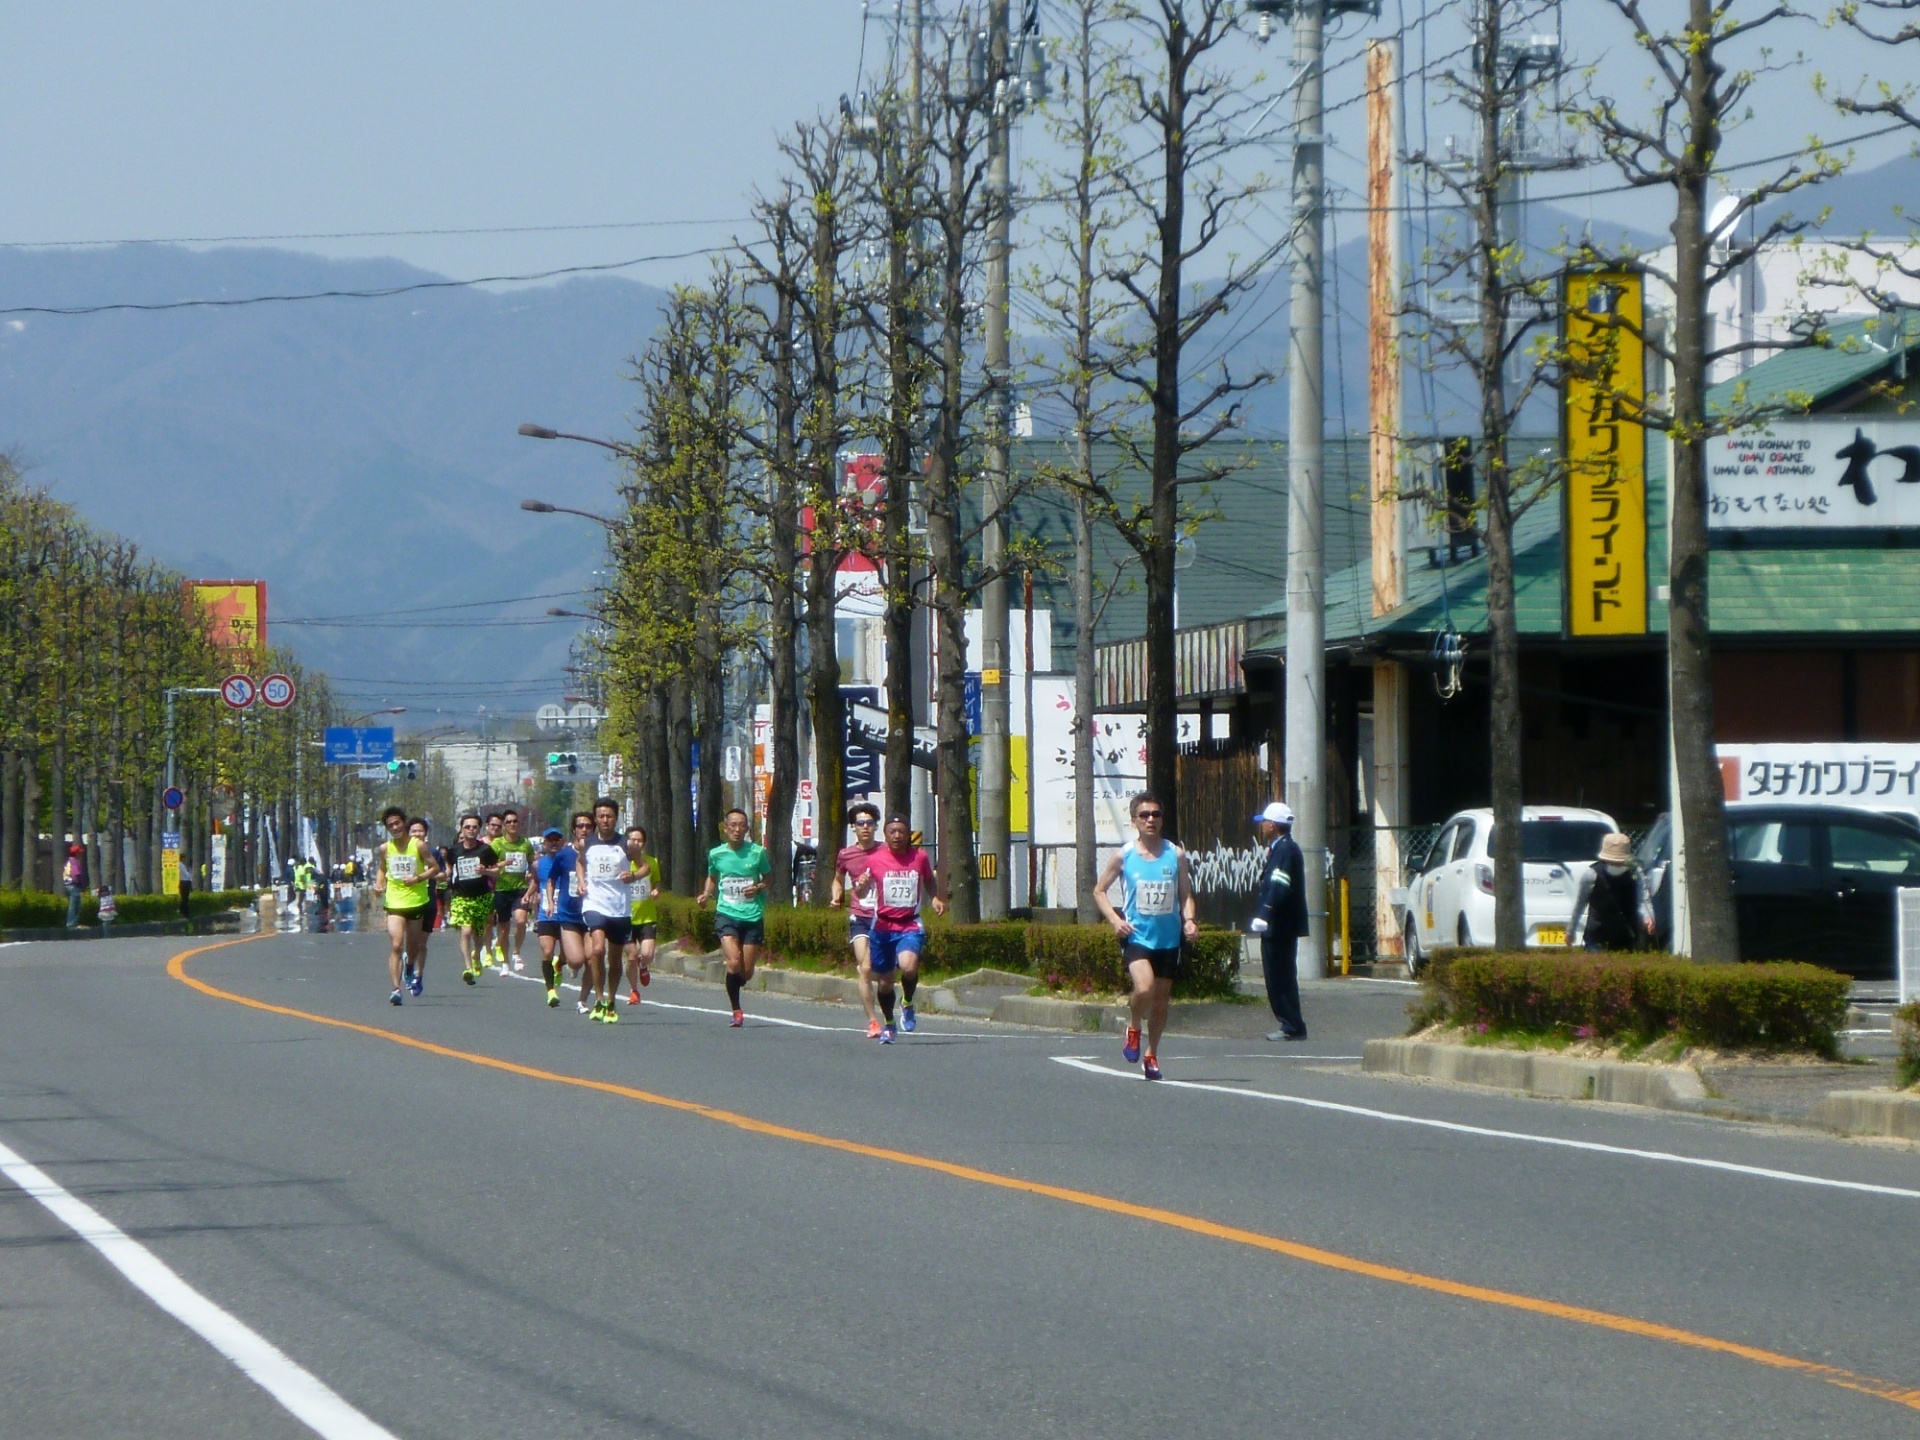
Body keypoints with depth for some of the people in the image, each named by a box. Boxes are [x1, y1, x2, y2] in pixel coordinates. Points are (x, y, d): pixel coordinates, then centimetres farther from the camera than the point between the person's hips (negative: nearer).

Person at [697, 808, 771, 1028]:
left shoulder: (757, 852, -2)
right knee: (734, 962, -20)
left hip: (753, 916, 1)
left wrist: (758, 888, -10)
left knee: (747, 972, 3)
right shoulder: (716, 854, 1)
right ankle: (736, 1010, -4)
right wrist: (706, 894, 1)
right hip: (726, 913, -1)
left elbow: (767, 879, 11)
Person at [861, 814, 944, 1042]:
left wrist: (937, 899, 1)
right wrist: (862, 885, -16)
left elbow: (929, 880, 19)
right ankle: (889, 1024, 32)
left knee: (908, 966, -29)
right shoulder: (875, 859, -3)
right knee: (885, 980, 8)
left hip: (910, 925, -1)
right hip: (883, 926, 1)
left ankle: (907, 1003, 1)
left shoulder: (920, 856, -1)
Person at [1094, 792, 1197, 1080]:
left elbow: (1186, 895, 11)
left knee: (1162, 998, 10)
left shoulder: (1176, 855, 4)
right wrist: (1115, 920, -7)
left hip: (1169, 938, 3)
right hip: (1137, 936, -3)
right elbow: (1099, 891, 9)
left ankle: (1151, 1054, 28)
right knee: (1144, 988, -25)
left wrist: (1189, 920, -8)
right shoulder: (1123, 856, 0)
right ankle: (1133, 1029, 5)